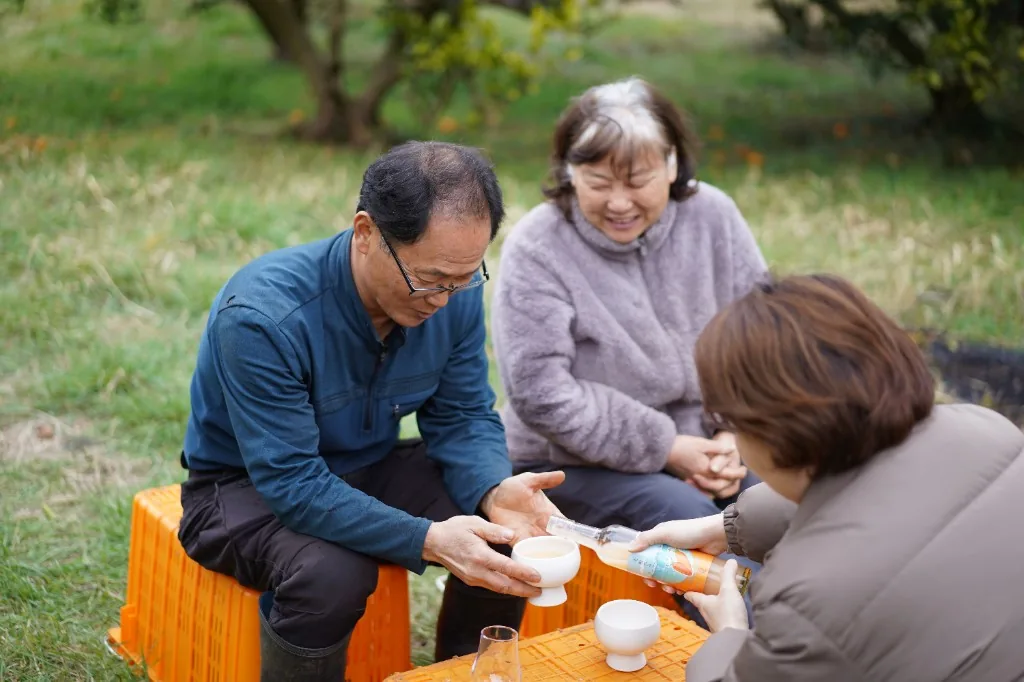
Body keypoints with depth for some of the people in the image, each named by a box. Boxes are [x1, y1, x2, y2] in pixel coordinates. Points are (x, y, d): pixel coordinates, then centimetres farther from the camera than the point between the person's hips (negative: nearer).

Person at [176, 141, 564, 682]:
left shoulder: (456, 294, -15)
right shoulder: (261, 317, -33)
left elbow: (462, 416, -5)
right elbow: (292, 482, -33)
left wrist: (495, 491, -28)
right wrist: (427, 539, -42)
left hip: (369, 466, 5)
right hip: (248, 484, -5)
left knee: (511, 539, -14)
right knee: (329, 574, -35)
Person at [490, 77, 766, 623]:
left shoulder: (713, 217, 0)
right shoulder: (535, 249, -12)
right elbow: (540, 392, -18)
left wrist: (736, 434, -9)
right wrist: (666, 448, -17)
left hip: (700, 446, 4)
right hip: (572, 462, -4)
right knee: (689, 516, -29)